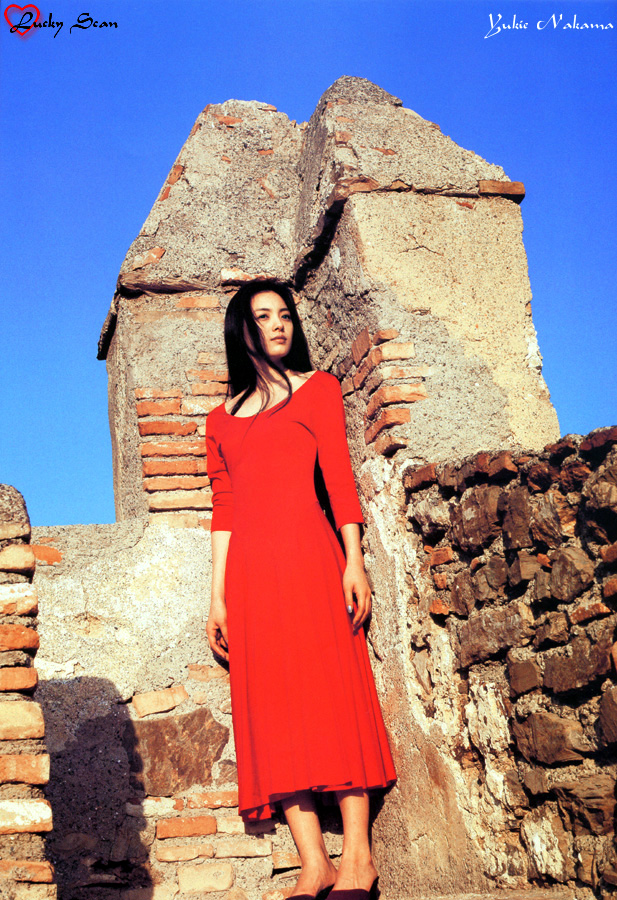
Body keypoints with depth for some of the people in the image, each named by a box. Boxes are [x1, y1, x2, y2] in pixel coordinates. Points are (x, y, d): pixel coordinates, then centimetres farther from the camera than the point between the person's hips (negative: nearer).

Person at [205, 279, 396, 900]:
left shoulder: (318, 388, 13)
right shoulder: (221, 418, 20)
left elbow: (339, 475, 3)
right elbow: (222, 510, 14)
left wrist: (353, 560, -8)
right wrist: (218, 596, 7)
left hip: (308, 552, -3)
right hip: (249, 568, 3)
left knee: (331, 686, -9)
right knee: (273, 704, -4)